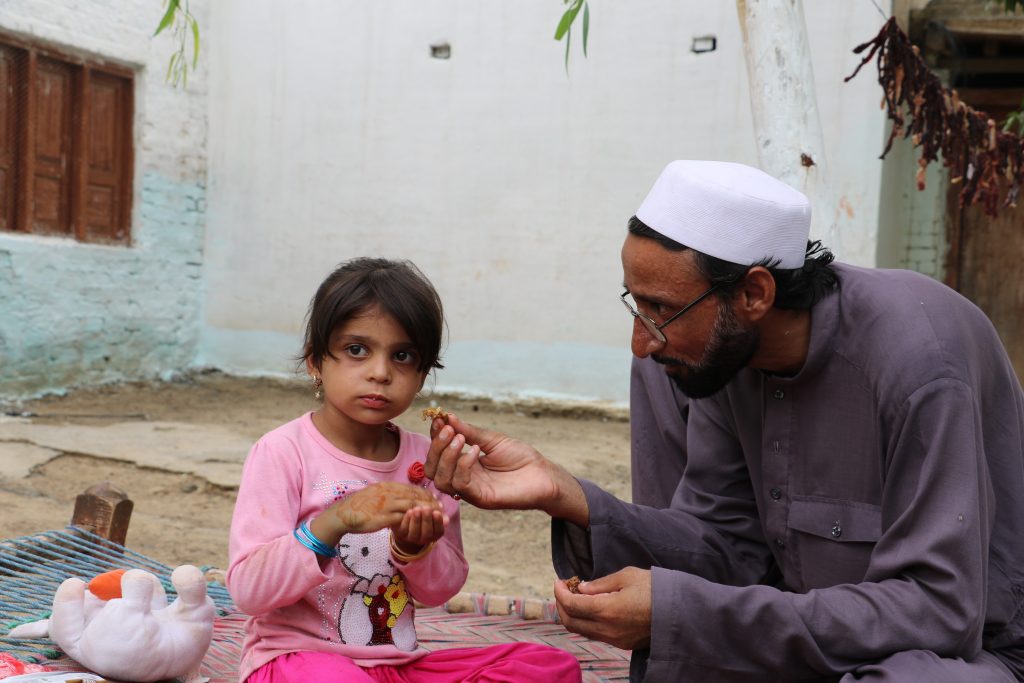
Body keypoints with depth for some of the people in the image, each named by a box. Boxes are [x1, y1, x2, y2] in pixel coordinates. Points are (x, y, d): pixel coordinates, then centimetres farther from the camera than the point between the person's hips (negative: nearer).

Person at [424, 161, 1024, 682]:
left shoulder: (918, 353, -28)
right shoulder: (726, 345, -9)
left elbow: (939, 609, -29)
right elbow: (729, 549, -7)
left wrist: (681, 610, -34)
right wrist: (562, 495, -22)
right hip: (818, 616, 6)